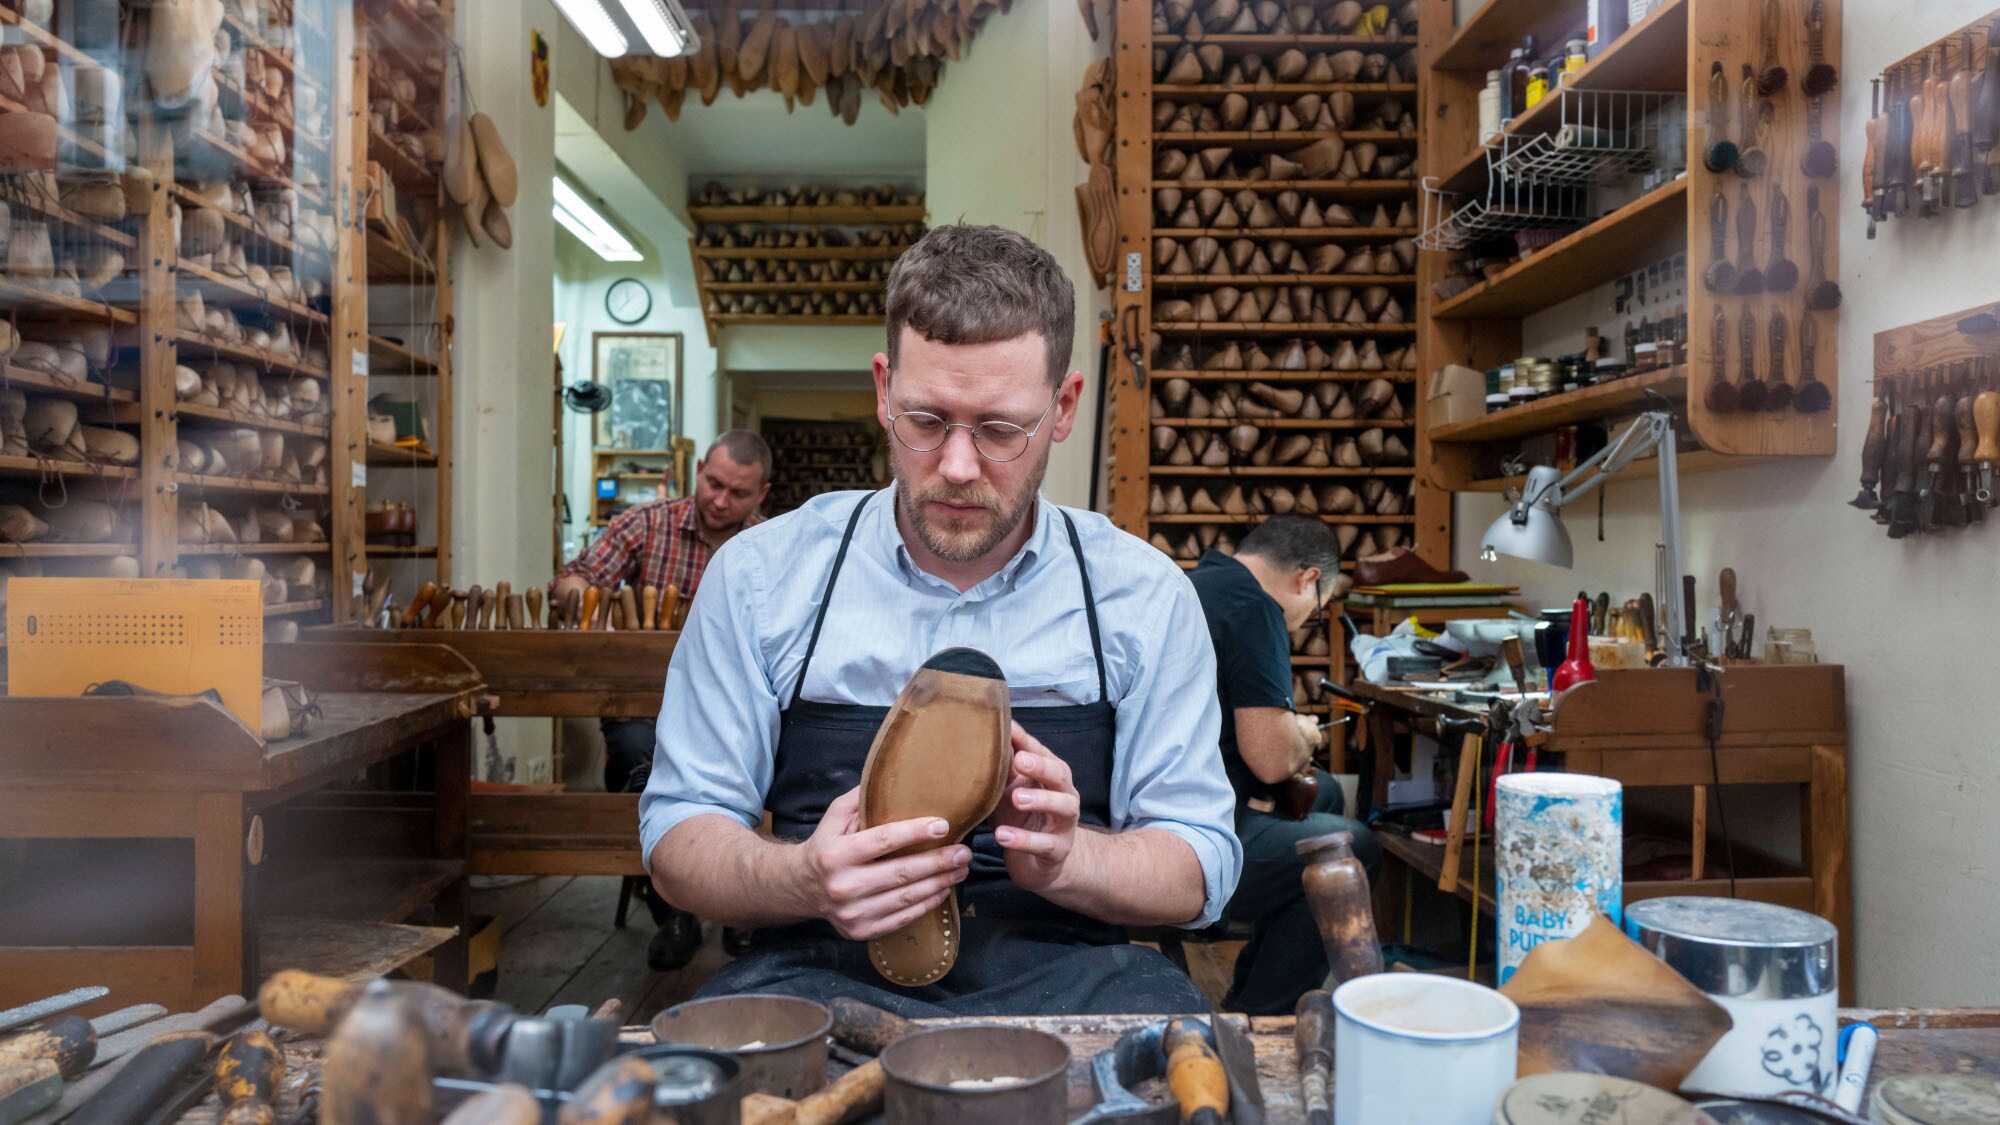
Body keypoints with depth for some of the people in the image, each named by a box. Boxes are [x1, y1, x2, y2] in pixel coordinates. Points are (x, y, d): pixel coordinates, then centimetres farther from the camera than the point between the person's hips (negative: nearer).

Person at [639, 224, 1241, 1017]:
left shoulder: (1144, 595, 4)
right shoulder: (761, 575, 4)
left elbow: (1202, 868, 6)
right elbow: (678, 832, 5)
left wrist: (1065, 859, -17)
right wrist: (805, 882, -18)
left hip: (1059, 974, 1)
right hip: (825, 974, 0)